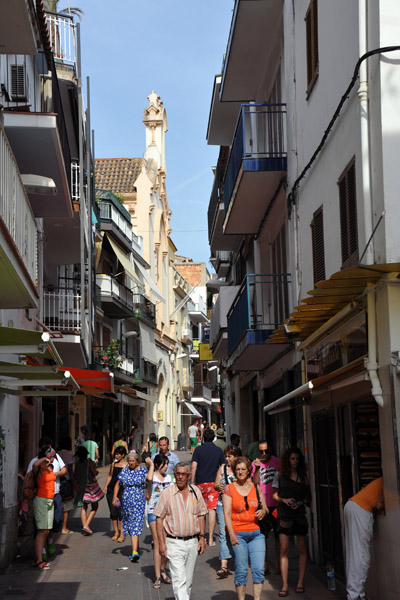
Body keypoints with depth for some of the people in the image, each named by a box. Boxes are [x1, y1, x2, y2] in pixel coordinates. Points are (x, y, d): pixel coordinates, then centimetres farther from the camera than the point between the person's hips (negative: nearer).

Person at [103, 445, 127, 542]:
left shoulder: (127, 465, -3)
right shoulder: (114, 463, 11)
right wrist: (105, 486, 8)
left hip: (121, 490, -5)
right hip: (111, 489, 5)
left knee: (120, 511, -8)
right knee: (113, 512, 6)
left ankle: (122, 534, 0)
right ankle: (116, 532, 17)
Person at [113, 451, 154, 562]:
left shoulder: (143, 470, -1)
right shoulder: (124, 471, 9)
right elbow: (118, 484, 14)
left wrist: (151, 465, -19)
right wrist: (115, 496, 2)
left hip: (139, 502, -4)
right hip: (126, 502, 4)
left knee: (135, 525, -13)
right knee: (129, 526, 11)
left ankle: (135, 552, -19)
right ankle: (136, 549, 25)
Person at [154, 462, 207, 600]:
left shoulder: (196, 492, 6)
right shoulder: (167, 493, -5)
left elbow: (201, 515, 14)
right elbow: (159, 518, -3)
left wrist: (202, 537, 7)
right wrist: (161, 543, -8)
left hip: (193, 542, 4)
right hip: (174, 543, -4)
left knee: (188, 581, 11)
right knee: (179, 580, -12)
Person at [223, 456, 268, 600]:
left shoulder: (256, 487, 11)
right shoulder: (229, 489, 3)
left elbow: (265, 508, 20)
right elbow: (227, 513, -2)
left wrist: (263, 511, -4)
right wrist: (231, 534, -12)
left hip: (256, 533, 3)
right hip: (238, 533, -3)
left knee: (259, 569, -5)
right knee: (241, 570, -2)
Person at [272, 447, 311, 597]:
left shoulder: (303, 476, 8)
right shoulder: (280, 475, 4)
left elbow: (309, 497, 11)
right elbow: (274, 494, 7)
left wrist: (301, 502, -8)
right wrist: (284, 500, -11)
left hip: (299, 513, 2)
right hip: (284, 515, -1)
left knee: (301, 549, 5)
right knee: (284, 549, -7)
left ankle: (300, 582, 15)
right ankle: (284, 586, -6)